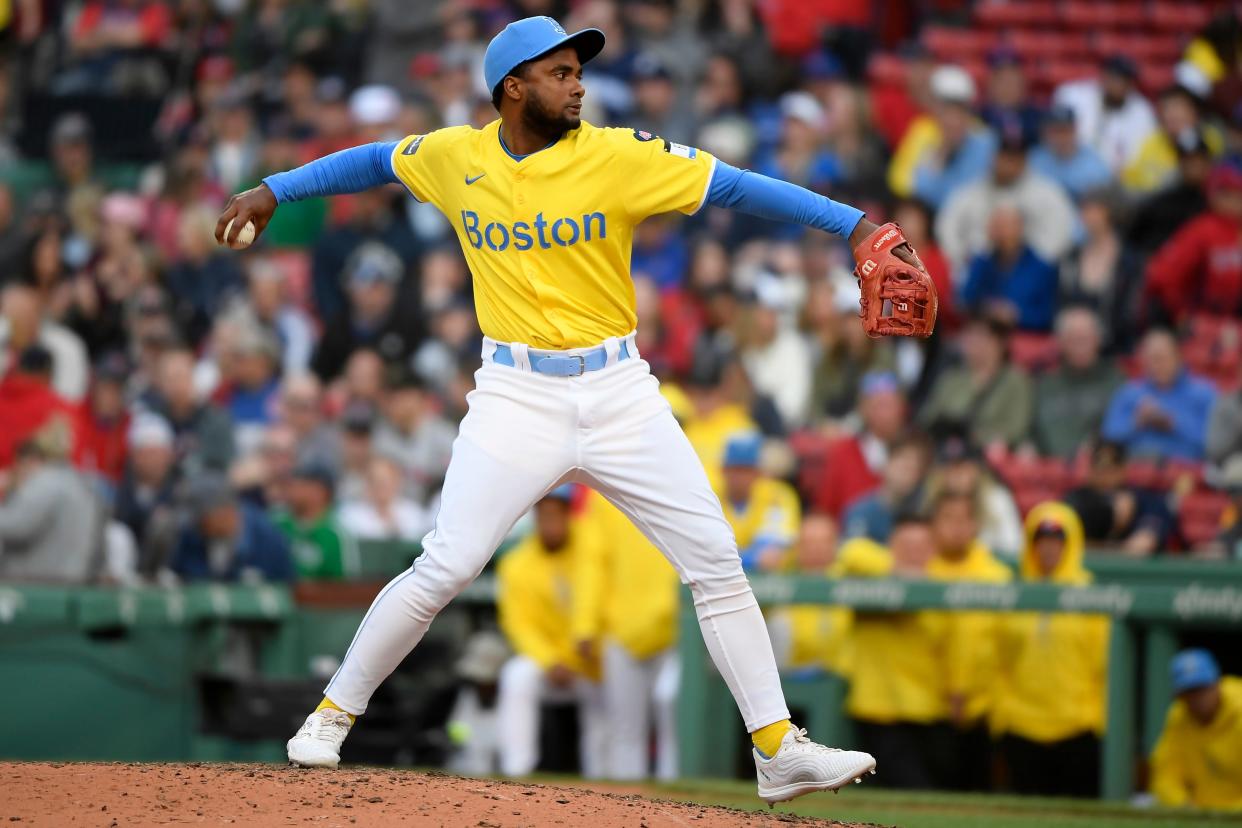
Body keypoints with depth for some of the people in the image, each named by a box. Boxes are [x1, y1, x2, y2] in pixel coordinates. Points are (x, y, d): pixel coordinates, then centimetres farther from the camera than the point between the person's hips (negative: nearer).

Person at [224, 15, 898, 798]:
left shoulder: (619, 156, -7)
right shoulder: (455, 157, 0)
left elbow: (736, 186, -13)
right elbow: (375, 160, 20)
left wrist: (853, 223, -21)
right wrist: (273, 191, 17)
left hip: (619, 390, 1)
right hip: (517, 396, -1)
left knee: (717, 561, -3)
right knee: (444, 569, -9)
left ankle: (779, 749, 4)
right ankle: (332, 716, 9)